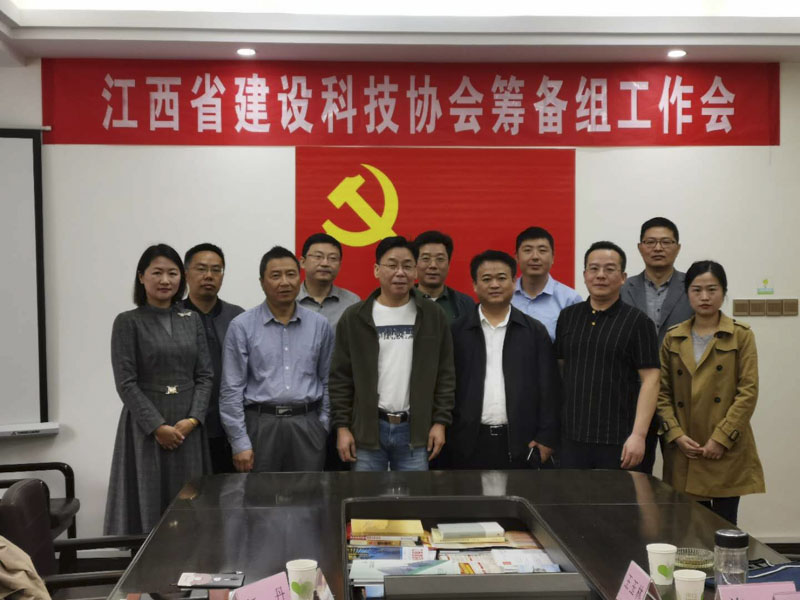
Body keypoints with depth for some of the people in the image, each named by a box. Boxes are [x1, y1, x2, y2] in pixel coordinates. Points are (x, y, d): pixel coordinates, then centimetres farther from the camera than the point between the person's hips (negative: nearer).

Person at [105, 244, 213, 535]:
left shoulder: (192, 320, 9)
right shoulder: (127, 322, -2)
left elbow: (205, 375, 7)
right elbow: (126, 383, -8)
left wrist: (193, 419, -7)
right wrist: (157, 426, -13)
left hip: (188, 426, 3)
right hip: (146, 425, -3)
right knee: (148, 502, -1)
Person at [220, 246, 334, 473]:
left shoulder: (320, 325, 7)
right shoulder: (242, 326, -1)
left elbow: (327, 381, 12)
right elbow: (232, 389, -2)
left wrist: (323, 427, 5)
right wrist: (239, 442, -6)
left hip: (307, 425, 2)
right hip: (261, 425, -2)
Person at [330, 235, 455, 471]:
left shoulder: (433, 316, 4)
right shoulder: (354, 317, 1)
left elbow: (445, 374, 5)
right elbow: (340, 377, 2)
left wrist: (440, 421, 0)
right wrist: (342, 426, -3)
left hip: (415, 430, 1)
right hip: (366, 428, 0)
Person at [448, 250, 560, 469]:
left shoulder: (535, 331, 5)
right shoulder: (457, 331, 4)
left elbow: (548, 389, 3)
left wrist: (546, 438, -3)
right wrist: (445, 436, -1)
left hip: (520, 442, 0)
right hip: (469, 442, 0)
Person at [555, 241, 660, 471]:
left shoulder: (637, 322, -3)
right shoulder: (567, 317, 9)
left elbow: (650, 379, -7)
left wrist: (638, 435, -15)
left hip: (619, 442, -3)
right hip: (571, 438, 3)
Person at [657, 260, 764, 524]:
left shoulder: (741, 336, 1)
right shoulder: (673, 338, 9)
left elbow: (748, 392, -5)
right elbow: (662, 392, 7)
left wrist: (721, 438, -12)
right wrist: (676, 434, -6)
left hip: (727, 453, -2)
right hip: (685, 453, 2)